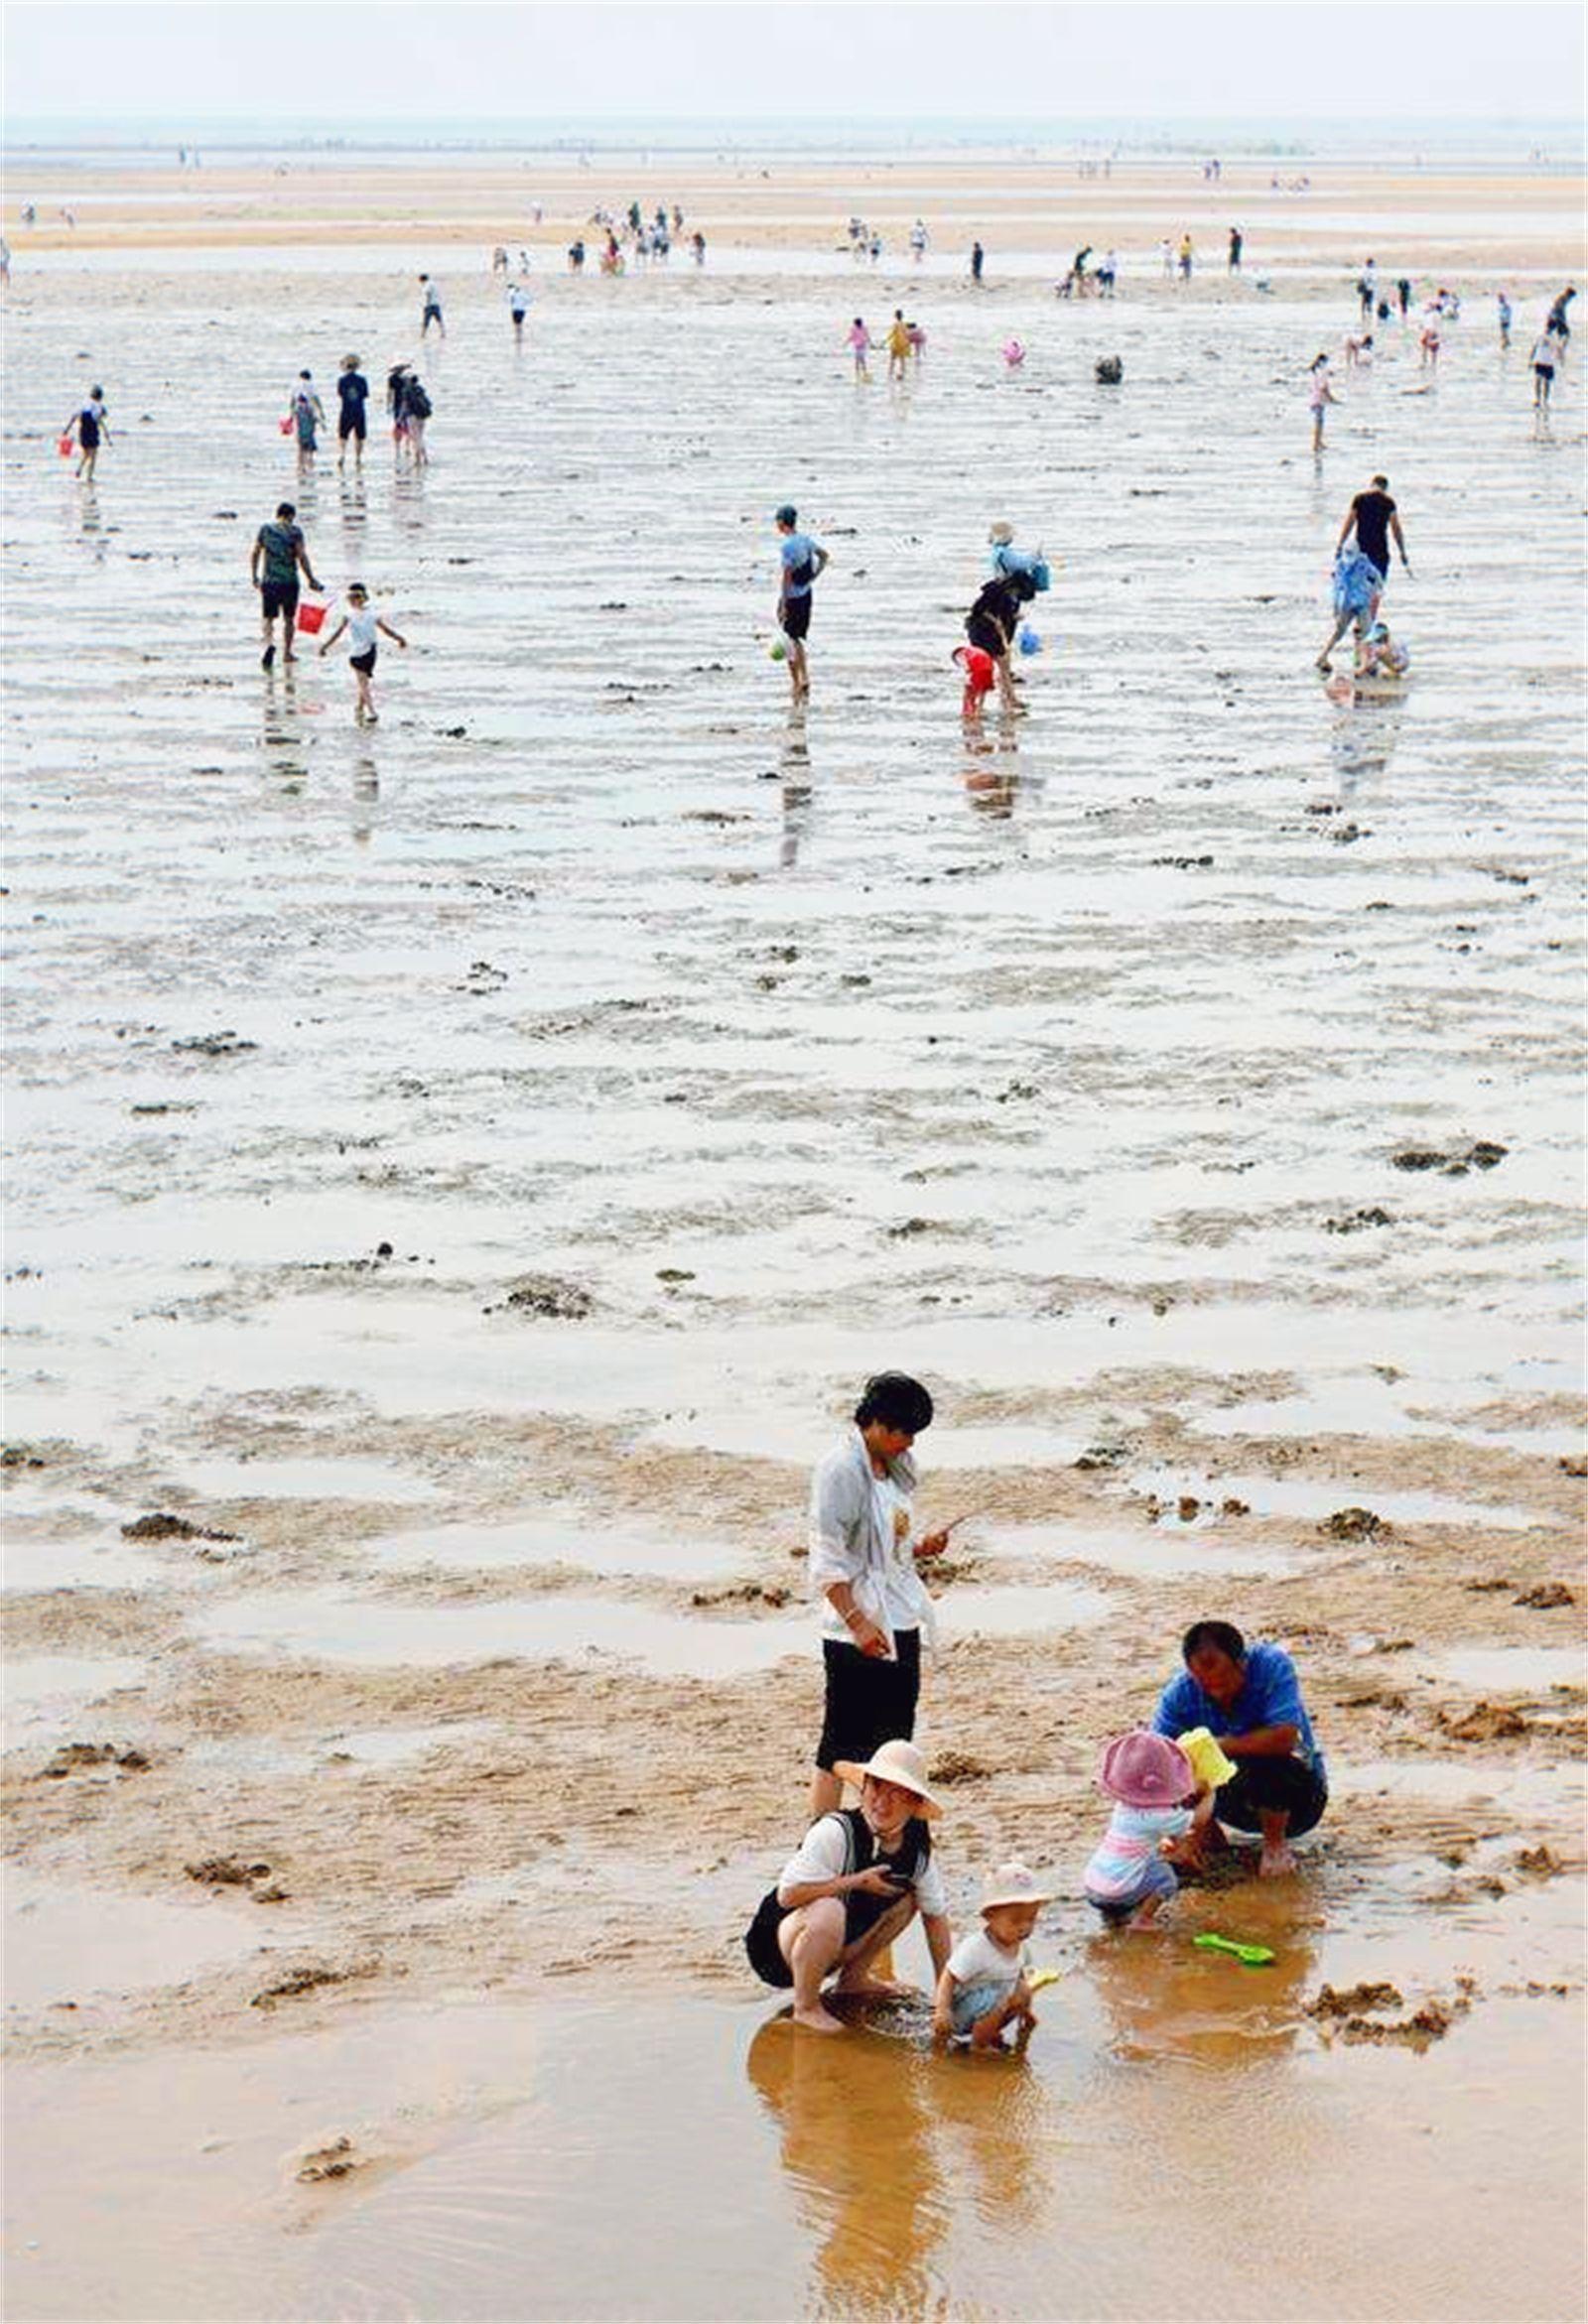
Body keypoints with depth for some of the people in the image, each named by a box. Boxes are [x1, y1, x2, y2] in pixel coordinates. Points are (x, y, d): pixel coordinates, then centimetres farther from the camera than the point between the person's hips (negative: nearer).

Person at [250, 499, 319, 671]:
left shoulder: (265, 530, 3)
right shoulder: (294, 531, -4)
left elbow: (255, 555, 6)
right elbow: (302, 557, -9)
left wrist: (254, 576, 18)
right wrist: (311, 579, -4)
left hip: (269, 581, 1)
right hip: (289, 581, -1)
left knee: (268, 618, 1)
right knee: (288, 618, 15)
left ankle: (270, 643, -26)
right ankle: (287, 653, 22)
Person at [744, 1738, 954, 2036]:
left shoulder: (915, 1846, -4)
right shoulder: (834, 1832, -25)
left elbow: (936, 1916, 7)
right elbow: (788, 1894, -33)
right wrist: (857, 1882, -27)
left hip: (839, 1945, 7)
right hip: (778, 1945, -7)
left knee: (905, 1898, 7)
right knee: (828, 1910, -38)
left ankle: (853, 1978, 17)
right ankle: (806, 2007, -17)